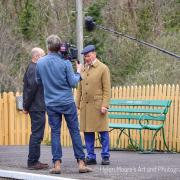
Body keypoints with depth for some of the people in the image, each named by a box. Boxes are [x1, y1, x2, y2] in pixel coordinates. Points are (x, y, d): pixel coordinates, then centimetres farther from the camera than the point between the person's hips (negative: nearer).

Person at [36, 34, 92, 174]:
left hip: (51, 103, 2)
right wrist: (78, 72, 8)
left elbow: (39, 81, 12)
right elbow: (73, 83, -9)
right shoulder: (65, 63, -10)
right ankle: (81, 163, 2)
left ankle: (57, 164, 0)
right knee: (75, 131, 3)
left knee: (55, 132, 6)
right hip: (67, 102, -2)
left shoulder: (40, 63, -1)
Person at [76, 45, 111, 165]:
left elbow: (107, 89, -6)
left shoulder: (103, 68, -2)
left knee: (103, 132, -1)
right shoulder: (83, 68, 14)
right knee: (88, 132, 5)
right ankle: (91, 157, 11)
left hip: (98, 105, -5)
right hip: (85, 106, 5)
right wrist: (77, 104, 9)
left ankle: (105, 157, 7)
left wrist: (105, 105, -14)